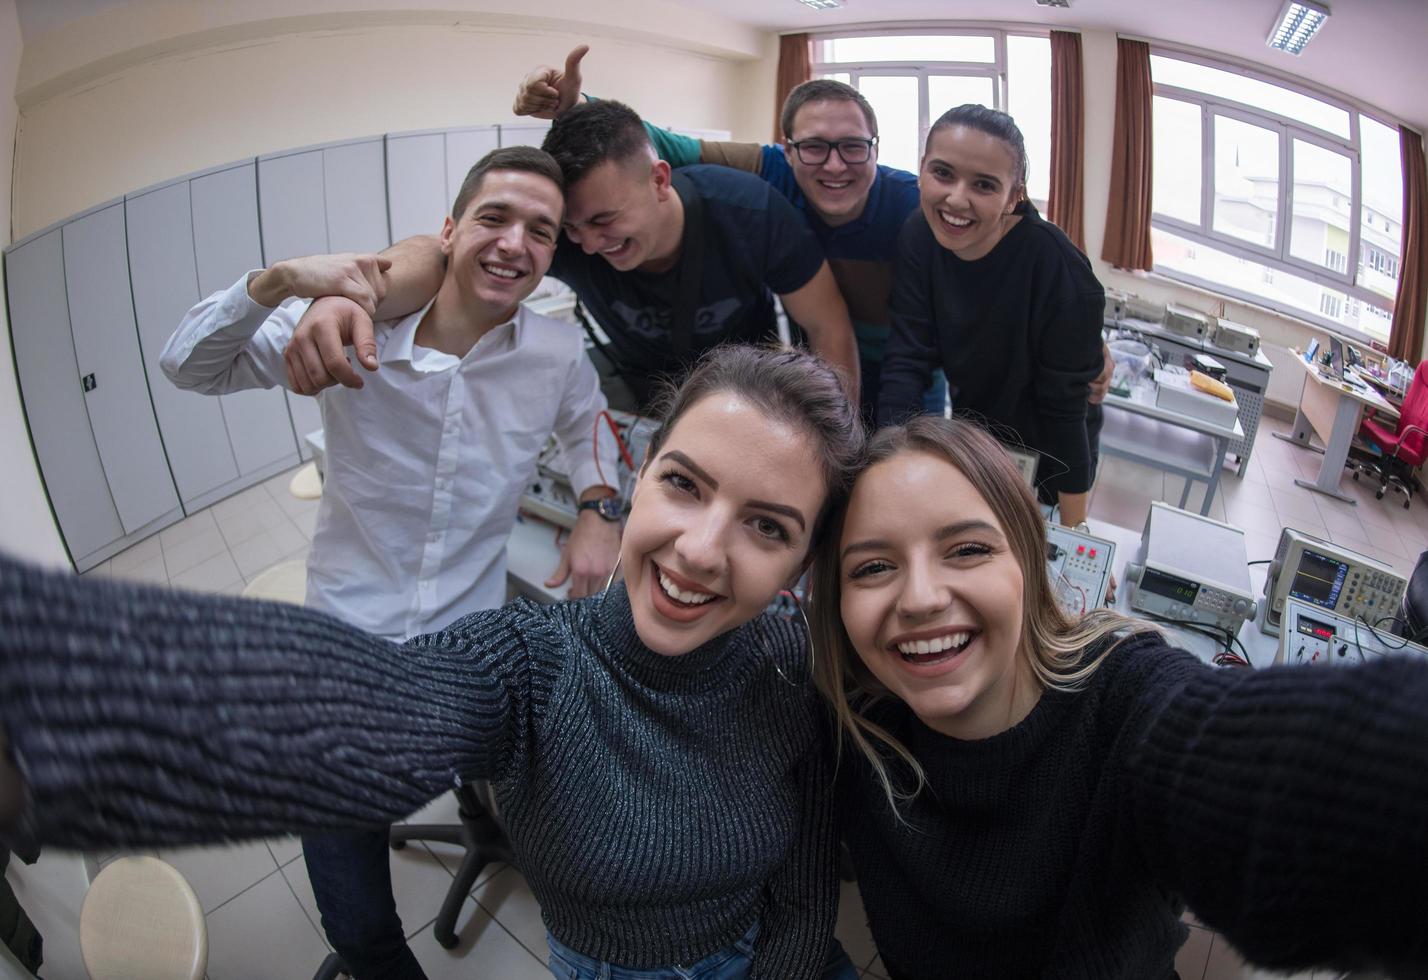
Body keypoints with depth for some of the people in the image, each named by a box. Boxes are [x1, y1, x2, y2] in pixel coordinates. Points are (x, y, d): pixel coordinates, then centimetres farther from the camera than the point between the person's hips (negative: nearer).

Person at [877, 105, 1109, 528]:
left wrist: (1073, 533, -20)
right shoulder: (919, 236, -19)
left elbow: (1064, 407, -26)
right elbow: (907, 359, -21)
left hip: (1051, 451, -4)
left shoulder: (1057, 267, -32)